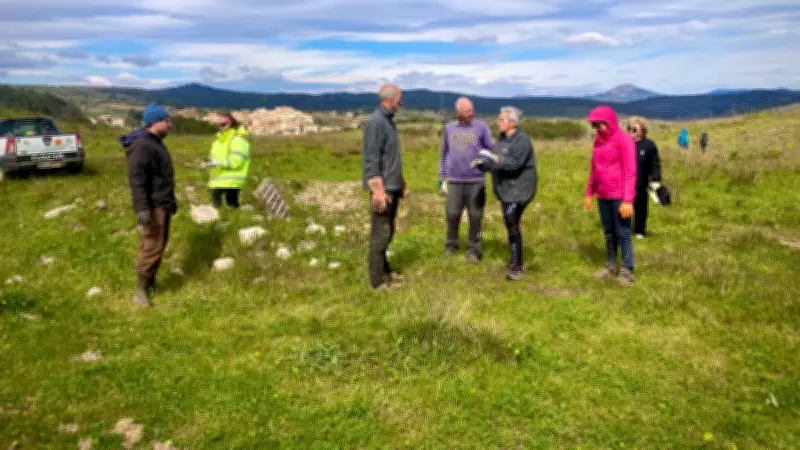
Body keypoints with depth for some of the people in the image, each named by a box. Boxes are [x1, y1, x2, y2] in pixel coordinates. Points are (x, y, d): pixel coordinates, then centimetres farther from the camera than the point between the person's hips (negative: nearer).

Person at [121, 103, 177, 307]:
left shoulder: (156, 143, 17)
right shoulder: (141, 144, -16)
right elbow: (136, 178, -23)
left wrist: (171, 202, 27)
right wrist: (142, 208, -29)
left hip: (163, 205, 10)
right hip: (153, 207, -10)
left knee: (160, 245, 13)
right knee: (151, 247, -9)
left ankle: (151, 282, 23)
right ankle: (141, 290, -2)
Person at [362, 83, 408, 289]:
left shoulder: (389, 120, 14)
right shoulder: (376, 121, -15)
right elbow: (371, 159, -20)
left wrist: (402, 183, 22)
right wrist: (378, 190, -24)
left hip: (393, 187, 9)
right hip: (382, 188, -9)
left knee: (388, 232, 16)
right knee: (380, 233, -4)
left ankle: (385, 271, 26)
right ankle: (377, 280, 4)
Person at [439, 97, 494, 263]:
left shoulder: (481, 126, 1)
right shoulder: (449, 128, 8)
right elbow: (444, 155, 14)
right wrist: (443, 179, 11)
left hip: (476, 181, -2)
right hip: (454, 181, 2)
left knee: (475, 216, 3)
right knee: (452, 215, 6)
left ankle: (473, 250, 14)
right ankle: (451, 246, 23)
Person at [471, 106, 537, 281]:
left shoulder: (522, 140, -13)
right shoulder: (501, 140, 14)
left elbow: (514, 163, -23)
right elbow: (496, 163, 15)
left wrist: (493, 157, -25)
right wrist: (482, 163, -3)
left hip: (519, 190, -9)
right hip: (505, 190, 9)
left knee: (512, 224, -13)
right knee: (510, 225, 14)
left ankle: (517, 266, -6)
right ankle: (517, 262, 26)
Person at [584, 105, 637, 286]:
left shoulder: (623, 139, -10)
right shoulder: (598, 140, 11)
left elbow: (630, 172, -14)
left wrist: (627, 200, -19)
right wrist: (589, 193, 14)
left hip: (619, 196, -6)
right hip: (603, 196, 7)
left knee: (623, 234, -1)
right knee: (609, 233, 13)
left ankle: (627, 271, 6)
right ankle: (610, 266, 22)